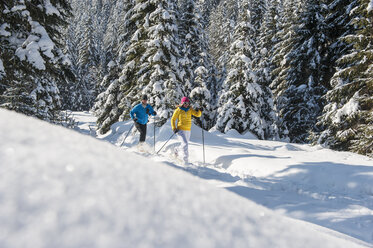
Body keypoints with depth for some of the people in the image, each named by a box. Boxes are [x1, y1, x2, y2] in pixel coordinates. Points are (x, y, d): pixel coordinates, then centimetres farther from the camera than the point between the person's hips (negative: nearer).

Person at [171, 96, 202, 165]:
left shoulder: (190, 110, 6)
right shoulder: (178, 110, -4)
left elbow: (197, 114, -1)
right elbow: (173, 119, 2)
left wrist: (200, 110, -22)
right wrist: (174, 128, -9)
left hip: (188, 130, 5)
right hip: (180, 130, -5)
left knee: (185, 144, 19)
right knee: (185, 144, -20)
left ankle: (177, 150, 51)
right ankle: (185, 161, -18)